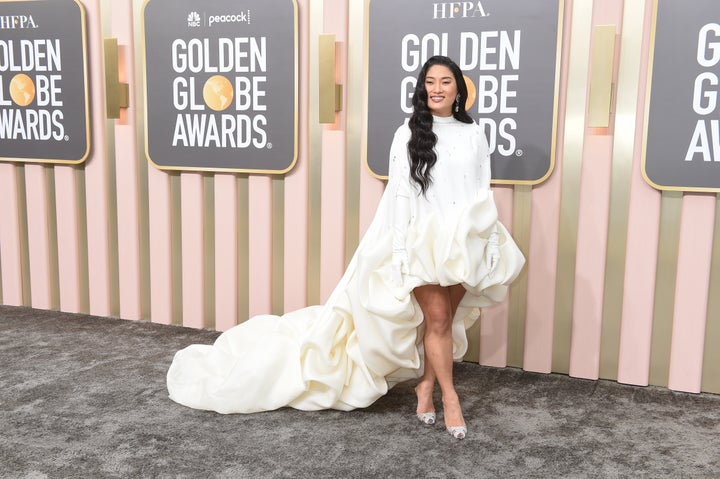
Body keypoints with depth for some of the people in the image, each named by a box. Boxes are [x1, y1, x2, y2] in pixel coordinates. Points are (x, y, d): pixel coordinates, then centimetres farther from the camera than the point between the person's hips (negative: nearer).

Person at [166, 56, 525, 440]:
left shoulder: (474, 134, 6)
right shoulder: (408, 134, -2)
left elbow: (485, 195, 9)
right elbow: (400, 194, -5)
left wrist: (492, 243, 5)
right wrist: (399, 250, -10)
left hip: (465, 244, 3)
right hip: (423, 243, -3)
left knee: (445, 319, 9)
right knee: (436, 319, -2)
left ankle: (426, 384, 25)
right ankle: (450, 399, 11)